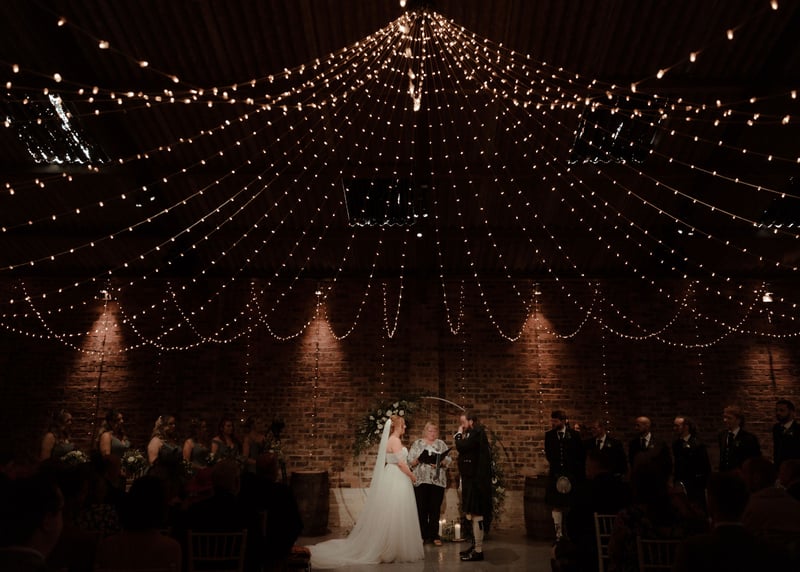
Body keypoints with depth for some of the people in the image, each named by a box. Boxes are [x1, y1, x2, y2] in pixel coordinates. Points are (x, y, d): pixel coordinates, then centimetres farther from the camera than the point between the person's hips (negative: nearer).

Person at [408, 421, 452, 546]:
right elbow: (410, 461, 3)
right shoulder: (417, 443, 8)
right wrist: (419, 459, -16)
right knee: (421, 508, -1)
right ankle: (422, 535, 10)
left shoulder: (441, 444, 12)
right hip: (421, 480, -1)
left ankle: (434, 535, 12)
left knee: (435, 509, 3)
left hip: (437, 481, 1)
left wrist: (441, 462, -13)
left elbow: (448, 460, 6)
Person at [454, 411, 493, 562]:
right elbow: (465, 451, 15)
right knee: (473, 514, 16)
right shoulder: (475, 433, 15)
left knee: (476, 514, -7)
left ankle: (478, 551, -2)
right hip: (473, 479, 11)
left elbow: (461, 447, -21)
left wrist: (459, 434, -9)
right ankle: (475, 545, 25)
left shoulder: (476, 433, -14)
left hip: (476, 480, -11)